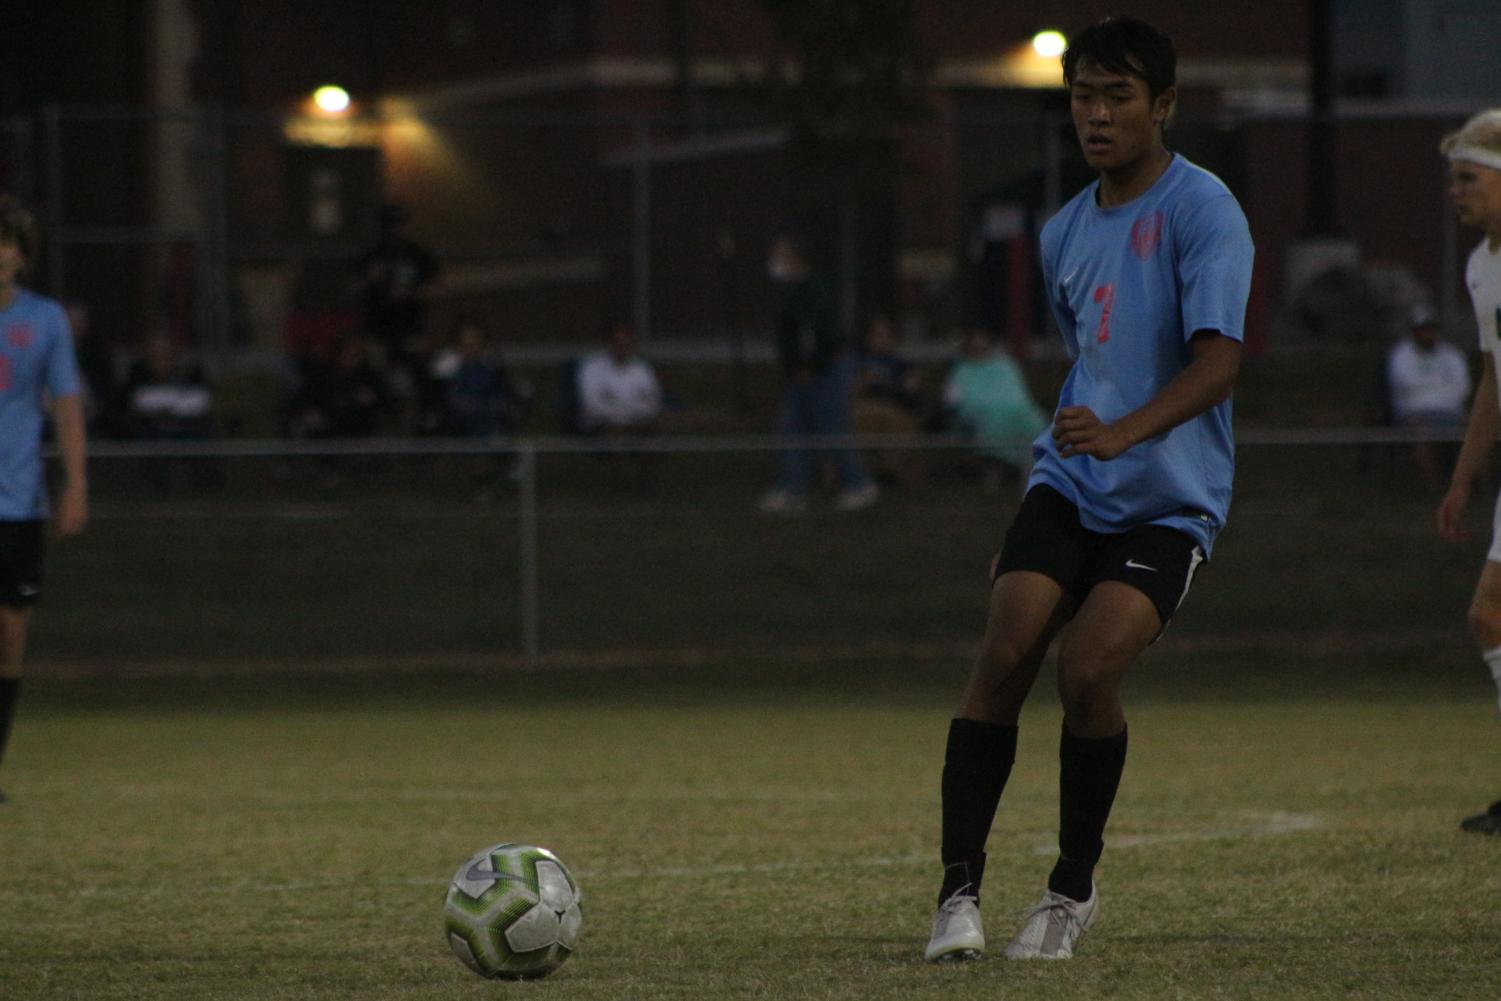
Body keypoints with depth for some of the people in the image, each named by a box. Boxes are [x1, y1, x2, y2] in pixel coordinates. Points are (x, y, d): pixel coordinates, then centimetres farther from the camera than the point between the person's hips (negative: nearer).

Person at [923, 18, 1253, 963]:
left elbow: (1219, 359, -21)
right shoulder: (1066, 233, 14)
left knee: (1089, 669, -20)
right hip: (1068, 484, 5)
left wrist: (1124, 434, -35)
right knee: (1006, 652, -15)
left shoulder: (1204, 210, -9)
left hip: (1171, 499, -5)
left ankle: (1074, 888, 1)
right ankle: (960, 888, -11)